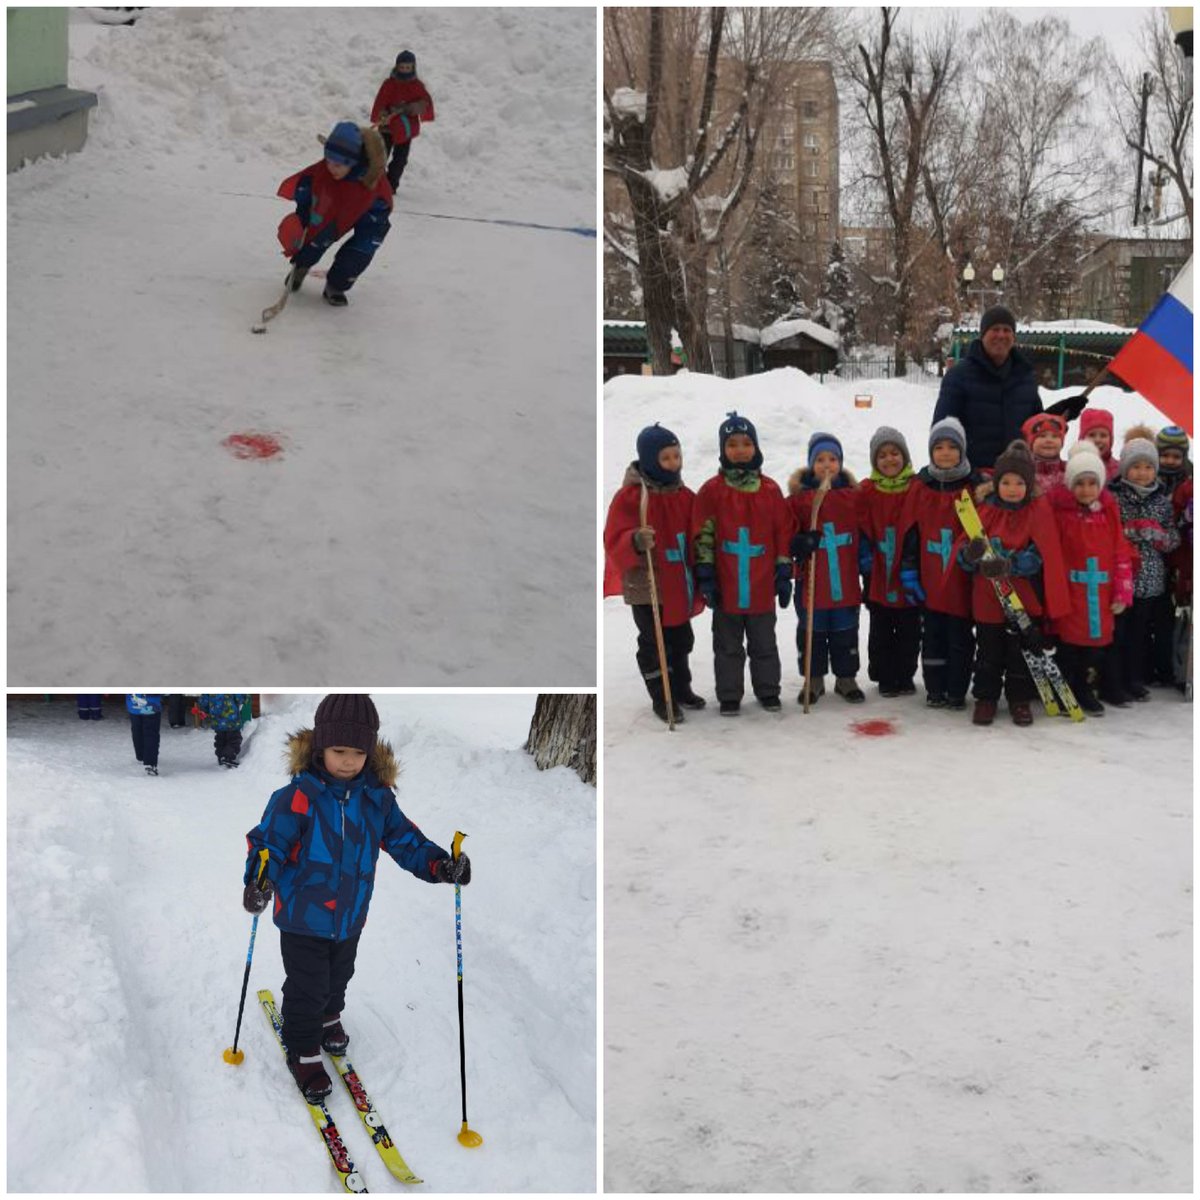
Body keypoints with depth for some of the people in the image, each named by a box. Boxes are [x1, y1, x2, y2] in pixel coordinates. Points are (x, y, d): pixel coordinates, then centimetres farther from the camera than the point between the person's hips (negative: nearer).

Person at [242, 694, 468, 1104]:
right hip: (303, 915, -5)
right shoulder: (298, 797, -22)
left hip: (351, 916, 5)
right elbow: (269, 841, -21)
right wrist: (259, 880, -39)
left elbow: (403, 839, 0)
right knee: (307, 988, 5)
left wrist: (439, 864, -15)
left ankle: (328, 1017, 56)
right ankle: (303, 1051, 27)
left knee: (338, 978, 27)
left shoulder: (376, 797, -7)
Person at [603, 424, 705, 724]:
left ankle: (681, 688, 36)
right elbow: (615, 542, -20)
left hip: (679, 584, 6)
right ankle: (661, 698, 16)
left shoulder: (684, 495, 4)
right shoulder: (630, 496, -16)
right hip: (646, 587, -6)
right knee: (654, 643, 4)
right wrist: (636, 542, -40)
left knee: (681, 639, 19)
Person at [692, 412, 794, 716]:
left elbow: (783, 532, 5)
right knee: (728, 646, 9)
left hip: (762, 586, 1)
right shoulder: (712, 490, -3)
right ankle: (729, 696, 18)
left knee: (764, 644, 14)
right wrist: (705, 576, -6)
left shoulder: (770, 490, 1)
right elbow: (702, 536, -2)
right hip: (725, 586, -1)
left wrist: (784, 574, 4)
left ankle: (768, 691, 26)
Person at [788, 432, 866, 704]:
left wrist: (866, 559, 2)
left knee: (845, 631, 11)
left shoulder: (852, 495, 3)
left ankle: (846, 677, 24)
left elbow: (864, 532, 10)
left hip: (845, 581, 1)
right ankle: (813, 679, 21)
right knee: (811, 630, 9)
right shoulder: (798, 496, -4)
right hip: (811, 580, -1)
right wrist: (800, 544, -21)